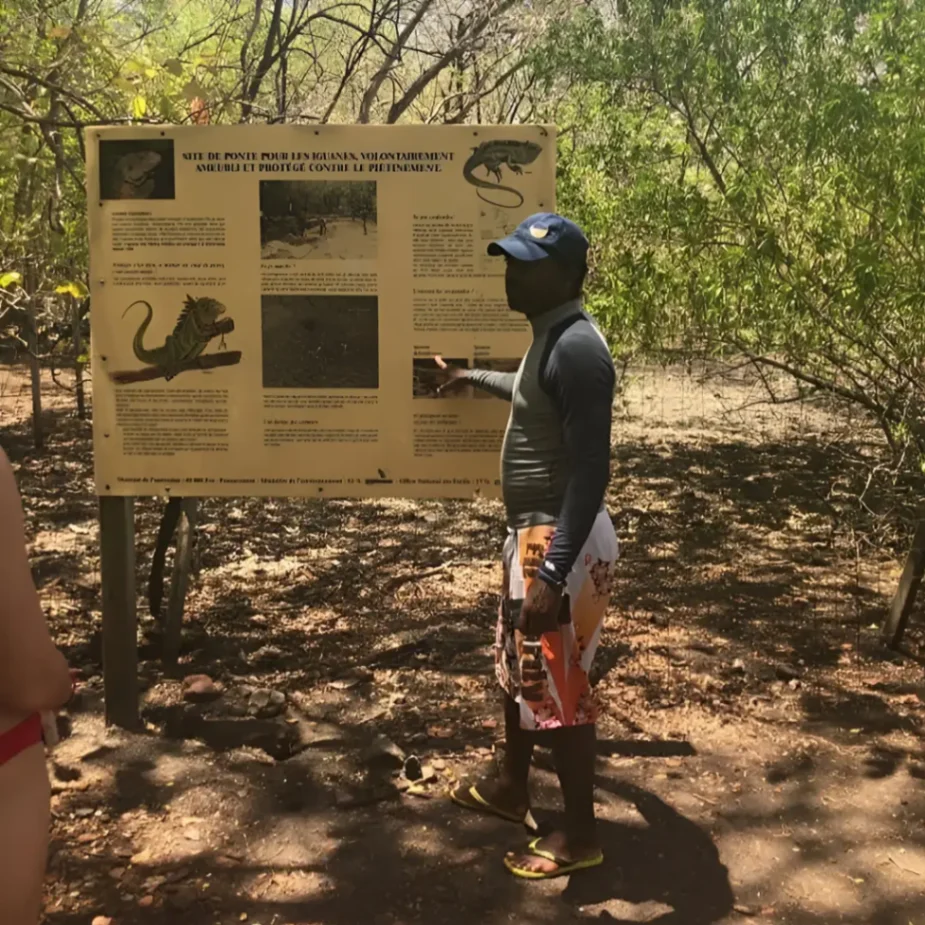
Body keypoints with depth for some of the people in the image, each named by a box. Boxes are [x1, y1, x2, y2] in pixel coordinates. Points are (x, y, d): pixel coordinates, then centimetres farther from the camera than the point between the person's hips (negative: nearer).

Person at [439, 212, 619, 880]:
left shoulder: (577, 347, -22)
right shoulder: (550, 336, 10)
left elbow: (591, 469, -27)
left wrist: (554, 573, -30)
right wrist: (472, 378, 47)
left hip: (562, 541, -11)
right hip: (533, 532, 11)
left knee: (555, 687, 2)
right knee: (517, 667, 23)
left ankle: (580, 836, 19)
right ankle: (511, 789, 42)